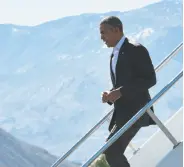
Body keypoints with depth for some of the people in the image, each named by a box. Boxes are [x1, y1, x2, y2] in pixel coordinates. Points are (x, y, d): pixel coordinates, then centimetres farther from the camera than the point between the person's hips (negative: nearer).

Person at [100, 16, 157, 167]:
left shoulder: (136, 50, -9)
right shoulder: (115, 55, 19)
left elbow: (150, 79, -16)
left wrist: (120, 92, -22)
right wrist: (110, 95, 2)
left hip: (135, 110, -9)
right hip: (122, 112, 9)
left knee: (111, 150, -19)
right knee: (114, 153, 8)